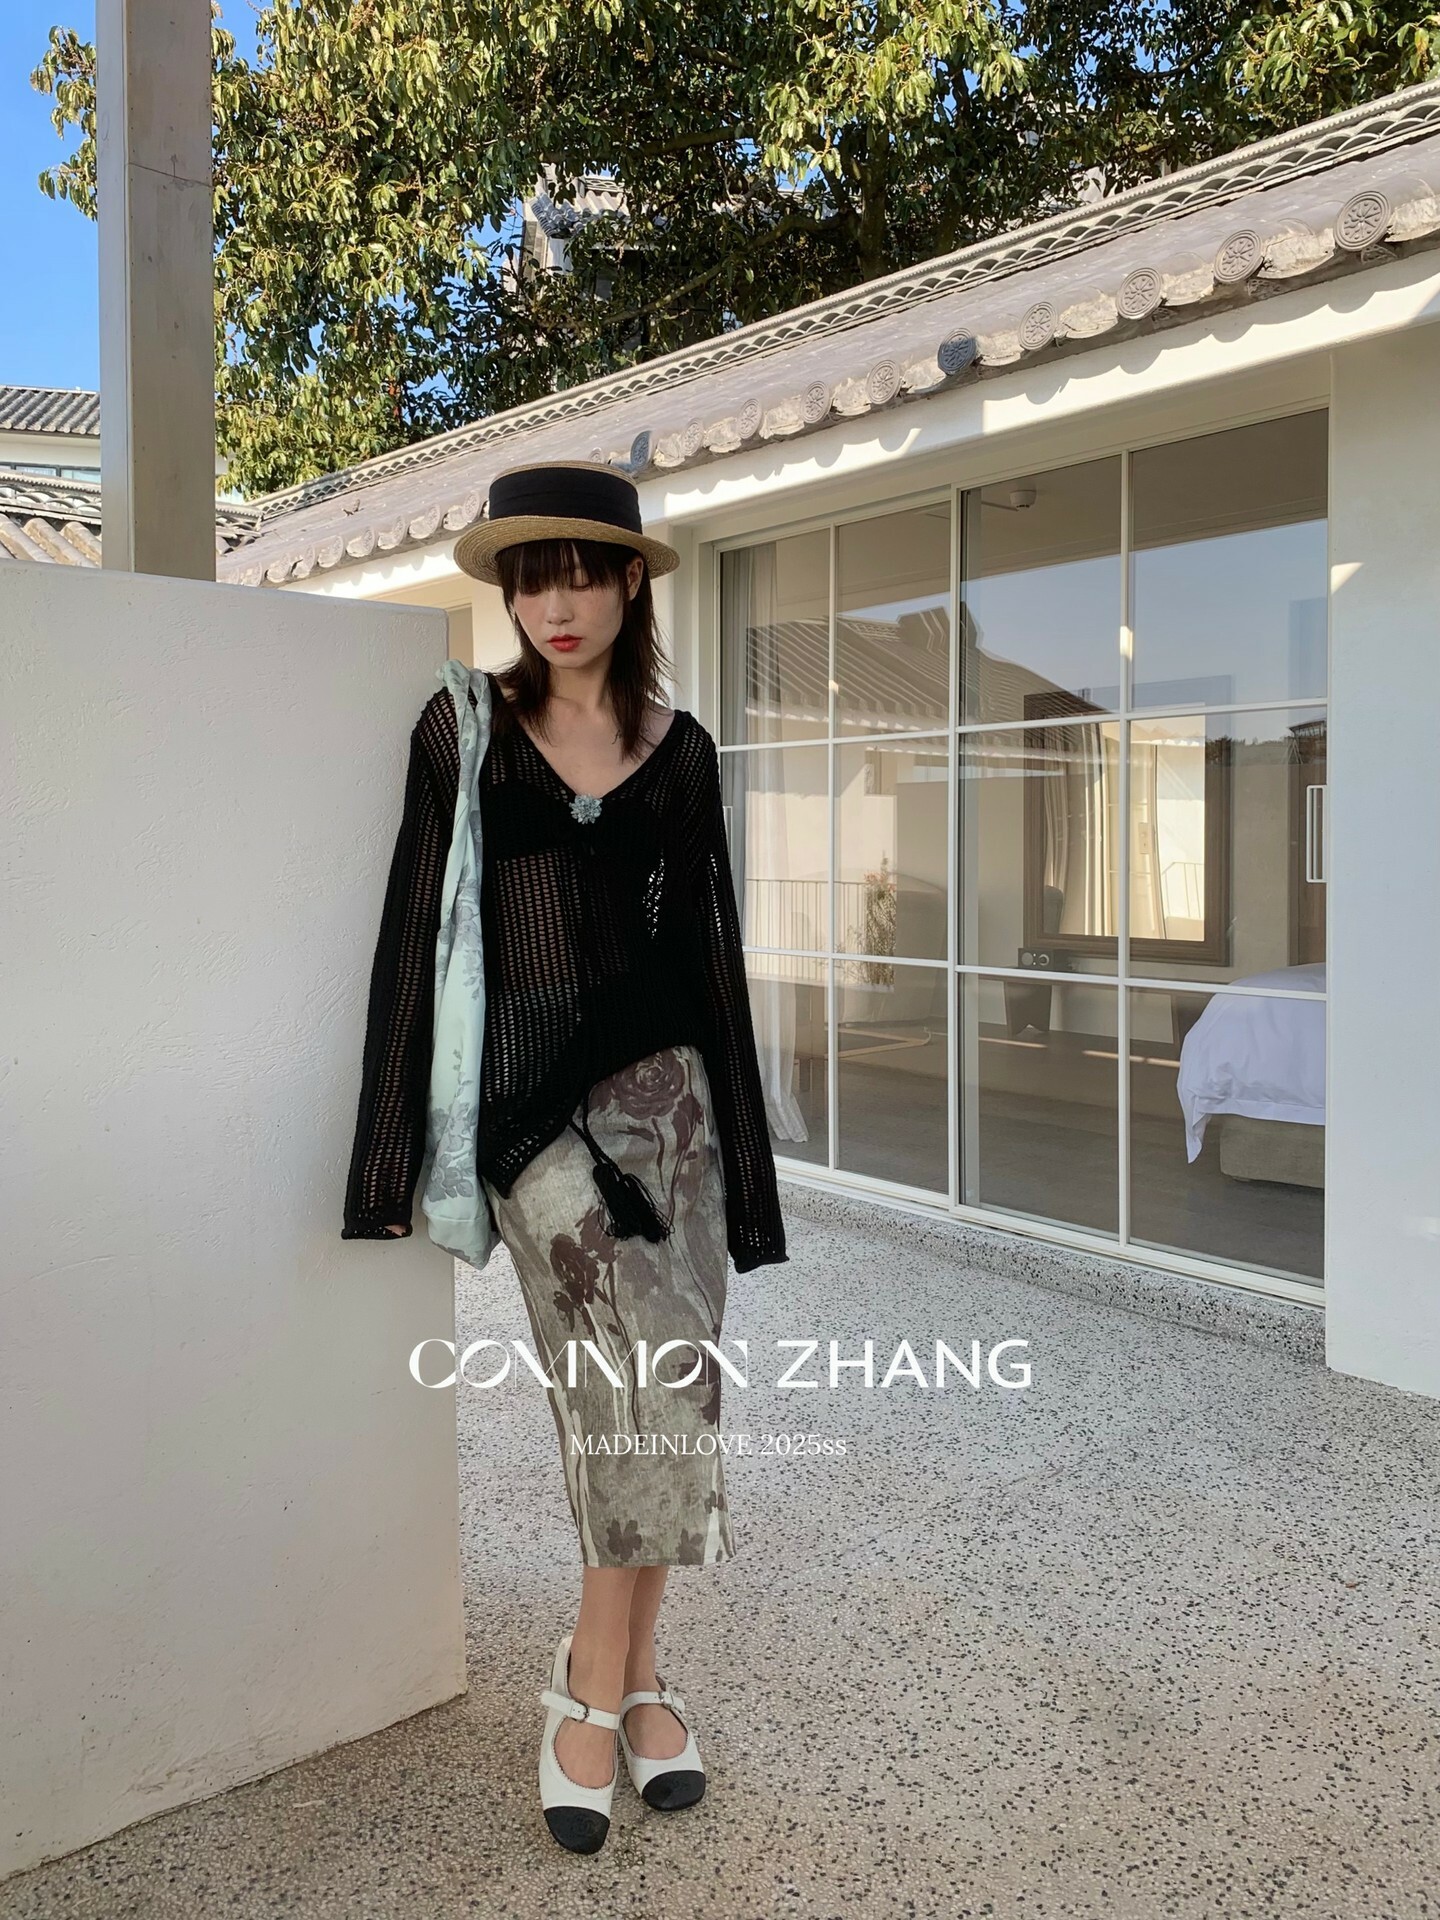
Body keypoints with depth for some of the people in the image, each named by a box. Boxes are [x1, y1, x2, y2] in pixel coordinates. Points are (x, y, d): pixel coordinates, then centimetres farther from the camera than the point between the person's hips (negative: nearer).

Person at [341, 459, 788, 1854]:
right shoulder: (464, 729, 1)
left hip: (659, 1081, 3)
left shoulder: (679, 750, 7)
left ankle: (614, 1679, 21)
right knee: (649, 1359, -18)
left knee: (653, 1384, 2)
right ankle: (614, 1678, 2)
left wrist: (741, 1153, 9)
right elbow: (415, 937, 1)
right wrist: (389, 1160, -2)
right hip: (525, 1094, -3)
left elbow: (707, 945, 10)